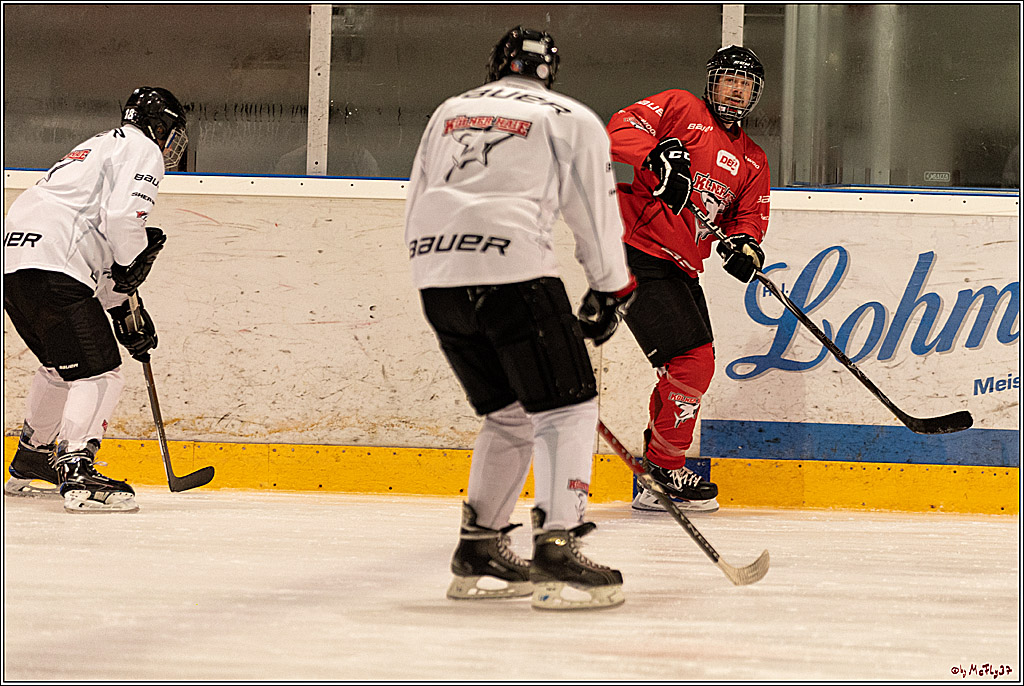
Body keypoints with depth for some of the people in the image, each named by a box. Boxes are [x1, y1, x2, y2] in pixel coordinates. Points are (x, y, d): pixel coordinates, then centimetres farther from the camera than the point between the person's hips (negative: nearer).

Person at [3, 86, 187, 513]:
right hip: (53, 266, -10)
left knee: (62, 366, 27)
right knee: (99, 371, -11)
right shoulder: (142, 150, 3)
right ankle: (77, 472, -23)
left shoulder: (102, 147, 33)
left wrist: (123, 309, 29)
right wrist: (133, 264, 2)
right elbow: (122, 216, -15)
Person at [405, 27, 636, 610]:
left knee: (510, 415, 19)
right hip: (512, 267, -6)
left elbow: (415, 211, 26)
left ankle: (479, 552, 18)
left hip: (436, 275, 6)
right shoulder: (572, 119, 13)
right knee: (566, 408, -2)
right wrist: (611, 293, 23)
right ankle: (557, 550, -16)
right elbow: (598, 214, 11)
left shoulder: (449, 112, 26)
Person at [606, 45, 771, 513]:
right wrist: (656, 156, -32)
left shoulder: (752, 162, 19)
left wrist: (744, 243, -11)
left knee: (694, 366, 13)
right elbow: (621, 129, -14)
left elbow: (750, 216, 12)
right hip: (638, 253, -9)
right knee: (691, 361, -14)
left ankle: (656, 474, 25)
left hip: (681, 270, 9)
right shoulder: (681, 110, -2)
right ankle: (664, 473, -2)